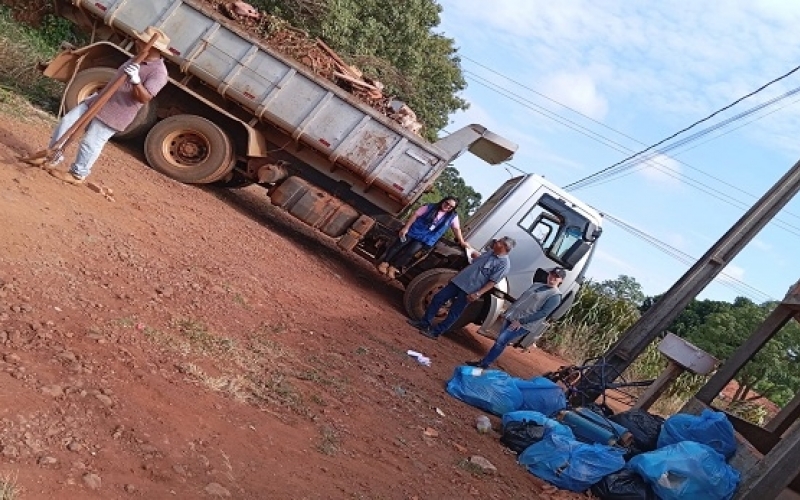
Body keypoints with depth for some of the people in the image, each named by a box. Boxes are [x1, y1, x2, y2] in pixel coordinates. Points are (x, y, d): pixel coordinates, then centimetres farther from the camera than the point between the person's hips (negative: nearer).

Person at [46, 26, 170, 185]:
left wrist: (136, 80, -40)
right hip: (100, 101, 10)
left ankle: (77, 175, 17)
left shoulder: (158, 72, -18)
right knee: (66, 123, 9)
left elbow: (145, 98, -26)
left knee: (90, 143, -3)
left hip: (115, 114, -9)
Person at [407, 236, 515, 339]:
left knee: (453, 313, -1)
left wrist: (477, 294, -23)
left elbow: (492, 282, -18)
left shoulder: (504, 264, -14)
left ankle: (435, 332, 8)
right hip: (459, 281, 8)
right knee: (438, 298, 6)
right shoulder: (489, 253, 12)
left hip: (469, 291, -8)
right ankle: (425, 323, 14)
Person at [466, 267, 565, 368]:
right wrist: (507, 312, 15)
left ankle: (484, 364, -8)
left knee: (501, 341, -14)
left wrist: (520, 321, -20)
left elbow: (543, 313, -18)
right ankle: (485, 361, 17)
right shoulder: (536, 285, 16)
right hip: (511, 318, 7)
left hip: (524, 324, -7)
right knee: (501, 341, 8)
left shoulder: (556, 296, -10)